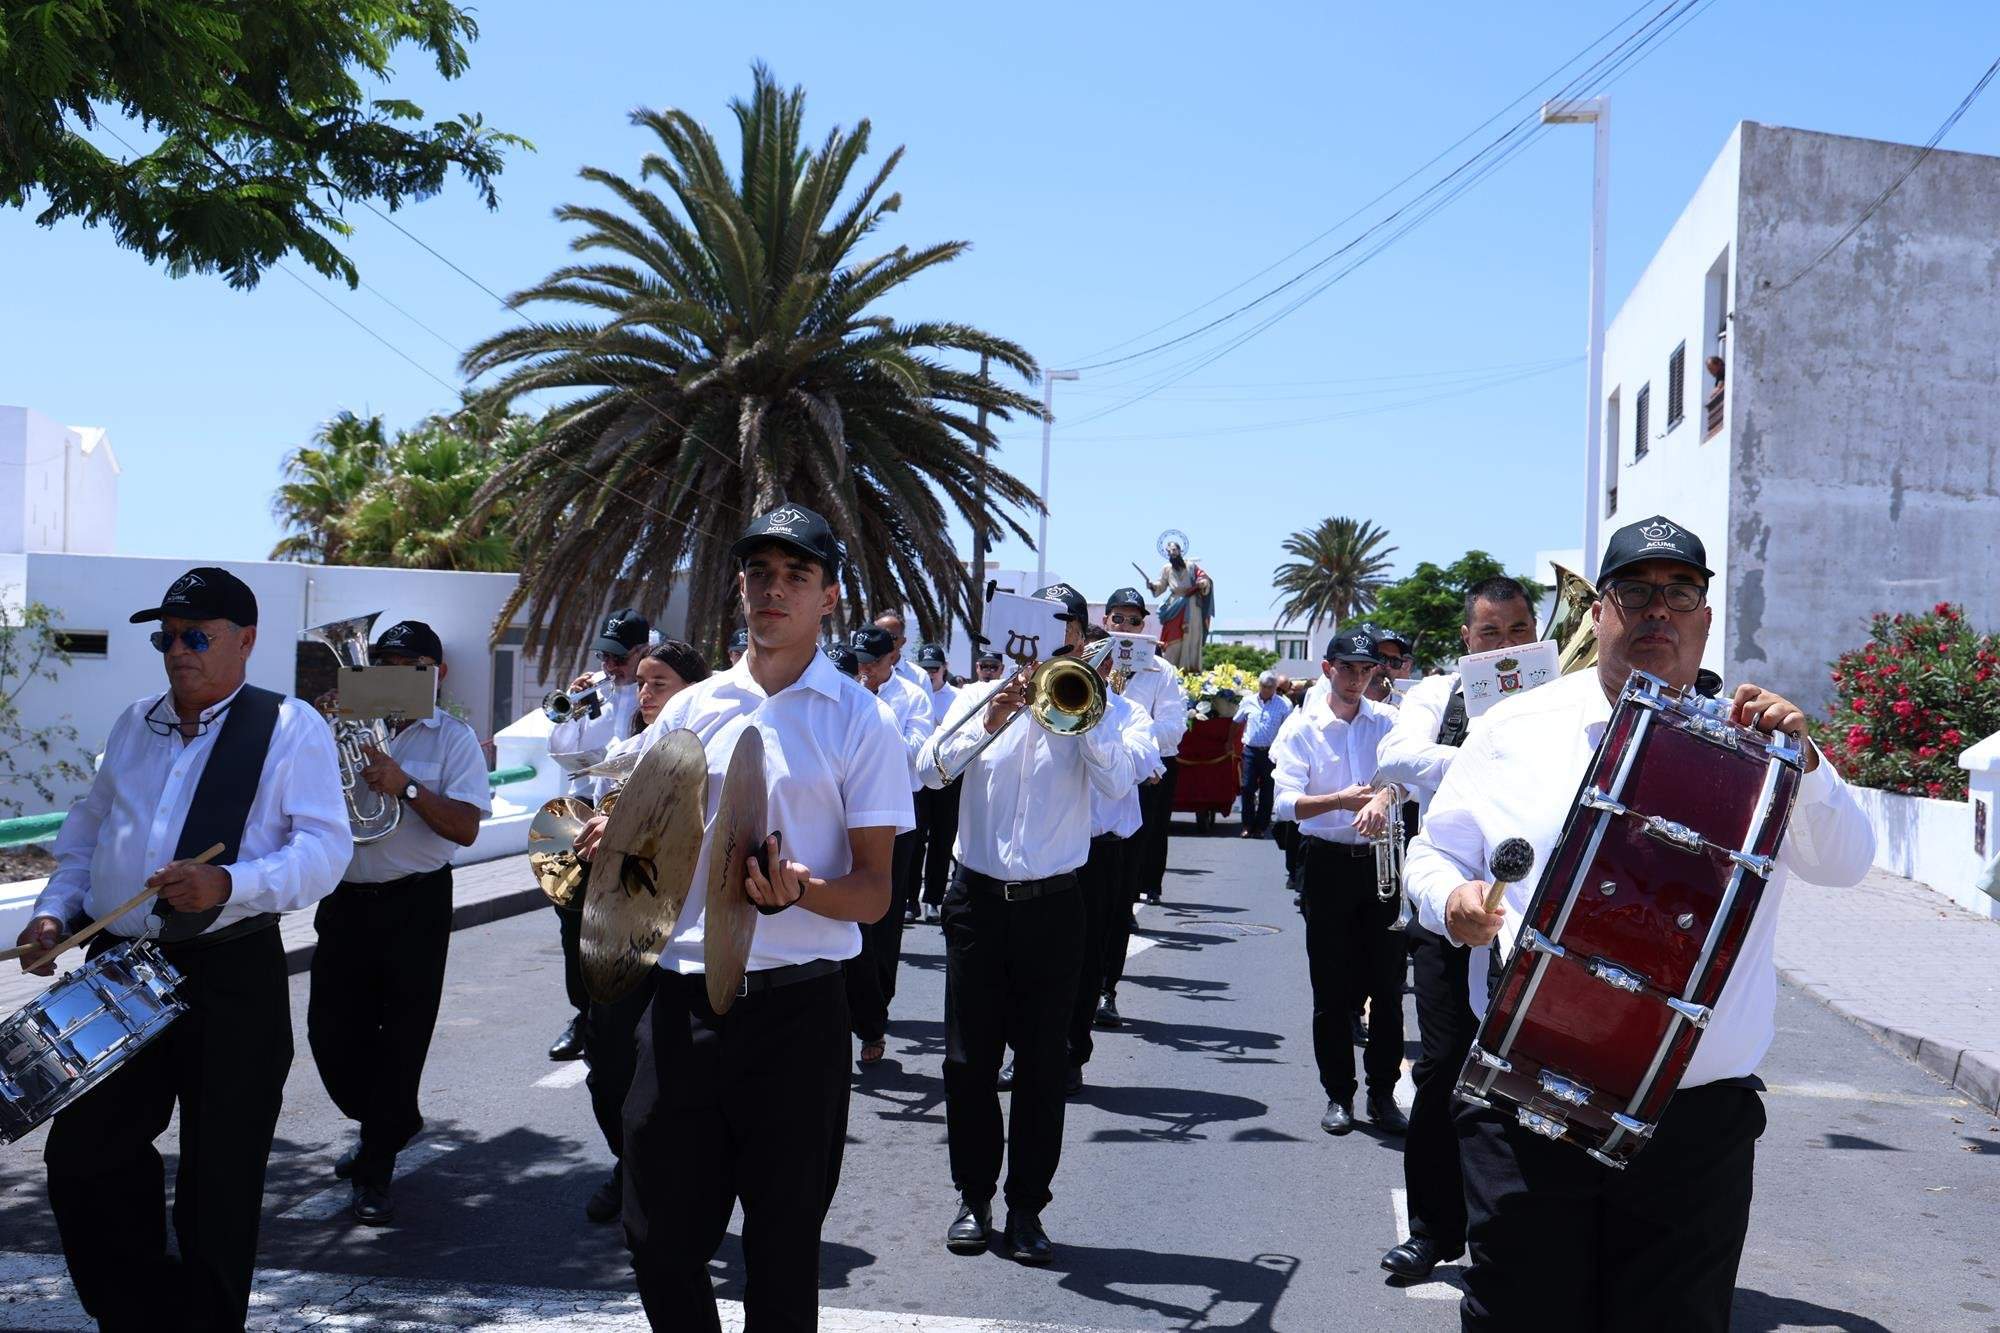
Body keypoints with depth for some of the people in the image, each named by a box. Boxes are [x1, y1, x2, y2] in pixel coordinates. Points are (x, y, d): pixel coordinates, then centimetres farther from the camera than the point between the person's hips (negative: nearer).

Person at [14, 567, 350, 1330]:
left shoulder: (290, 728, -5)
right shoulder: (134, 724, 15)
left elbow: (325, 849, -14)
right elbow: (86, 835, 23)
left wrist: (227, 885, -28)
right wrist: (55, 909, 7)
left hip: (232, 979, -5)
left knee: (219, 1179, 4)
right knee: (81, 1157, 8)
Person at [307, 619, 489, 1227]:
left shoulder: (453, 739, -1)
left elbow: (466, 827, -12)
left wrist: (406, 786, -24)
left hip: (416, 905, -4)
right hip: (346, 899, 4)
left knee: (401, 1038, 2)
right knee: (331, 1032, 8)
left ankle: (374, 1171, 15)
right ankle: (391, 1123, 34)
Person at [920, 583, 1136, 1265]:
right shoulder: (979, 697, 7)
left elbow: (1116, 781, -13)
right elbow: (929, 768, -8)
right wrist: (990, 722, -20)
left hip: (1052, 907, -1)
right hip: (978, 899, 1)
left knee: (1043, 1063, 3)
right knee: (968, 1059, 6)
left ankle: (1026, 1207, 14)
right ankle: (974, 1195, 20)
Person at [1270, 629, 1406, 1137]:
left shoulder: (1387, 721, 6)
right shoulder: (1301, 727, -2)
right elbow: (1286, 803, -11)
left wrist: (1383, 795, -31)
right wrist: (1340, 800, -26)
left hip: (1381, 860, 2)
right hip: (1329, 862, -2)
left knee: (1387, 984, 5)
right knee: (1332, 989, 4)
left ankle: (1383, 1093, 16)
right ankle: (1338, 1095, 16)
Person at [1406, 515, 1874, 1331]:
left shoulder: (1748, 747, 6)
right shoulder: (1513, 731, 5)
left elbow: (1845, 862, -1)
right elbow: (1436, 853, 9)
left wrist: (1801, 761, -18)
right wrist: (1453, 900, -14)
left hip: (1697, 1115, 1)